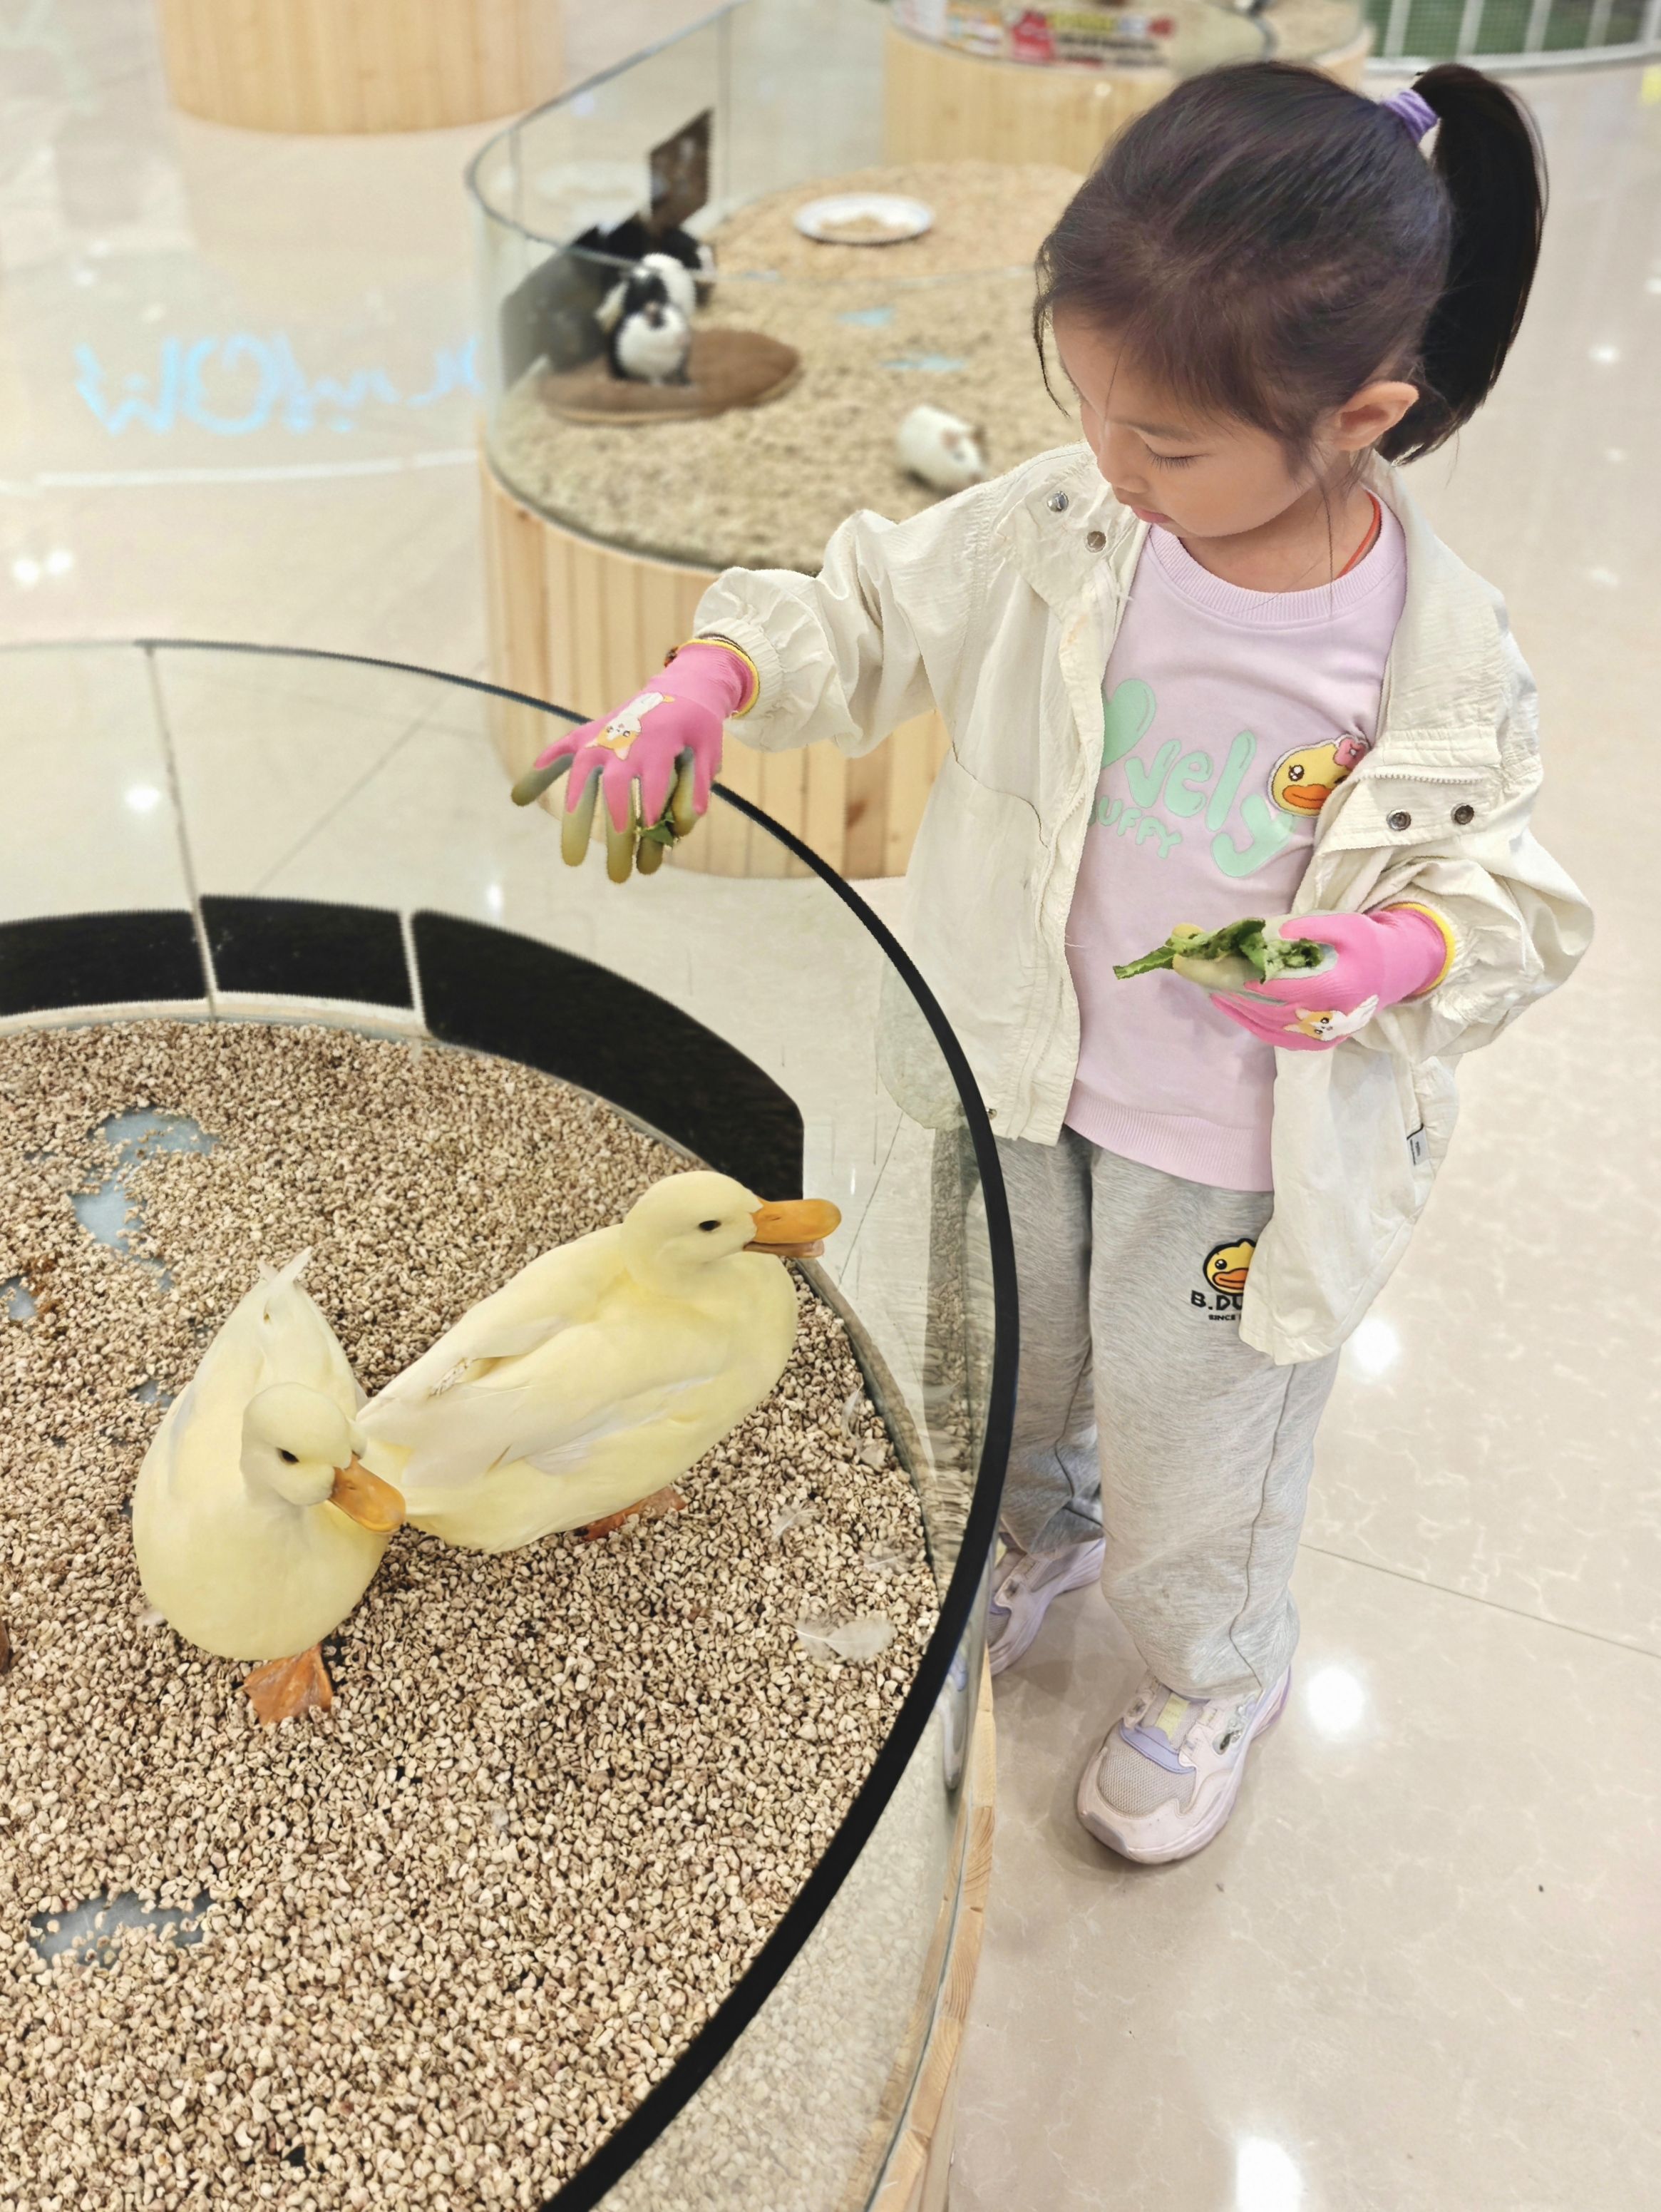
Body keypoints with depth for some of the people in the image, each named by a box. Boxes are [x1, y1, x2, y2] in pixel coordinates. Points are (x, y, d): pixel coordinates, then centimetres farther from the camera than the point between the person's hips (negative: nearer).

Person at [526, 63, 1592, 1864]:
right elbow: (871, 616, -2)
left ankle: (1208, 1675, 52)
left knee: (1190, 1445, 18)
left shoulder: (1439, 660, -22)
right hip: (1020, 1085, 4)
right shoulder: (1054, 527, -16)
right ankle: (1031, 1538, 63)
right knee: (1003, 1367, 27)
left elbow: (1488, 879, -8)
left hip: (1240, 1155, -3)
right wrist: (711, 679, -19)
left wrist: (1407, 949, -29)